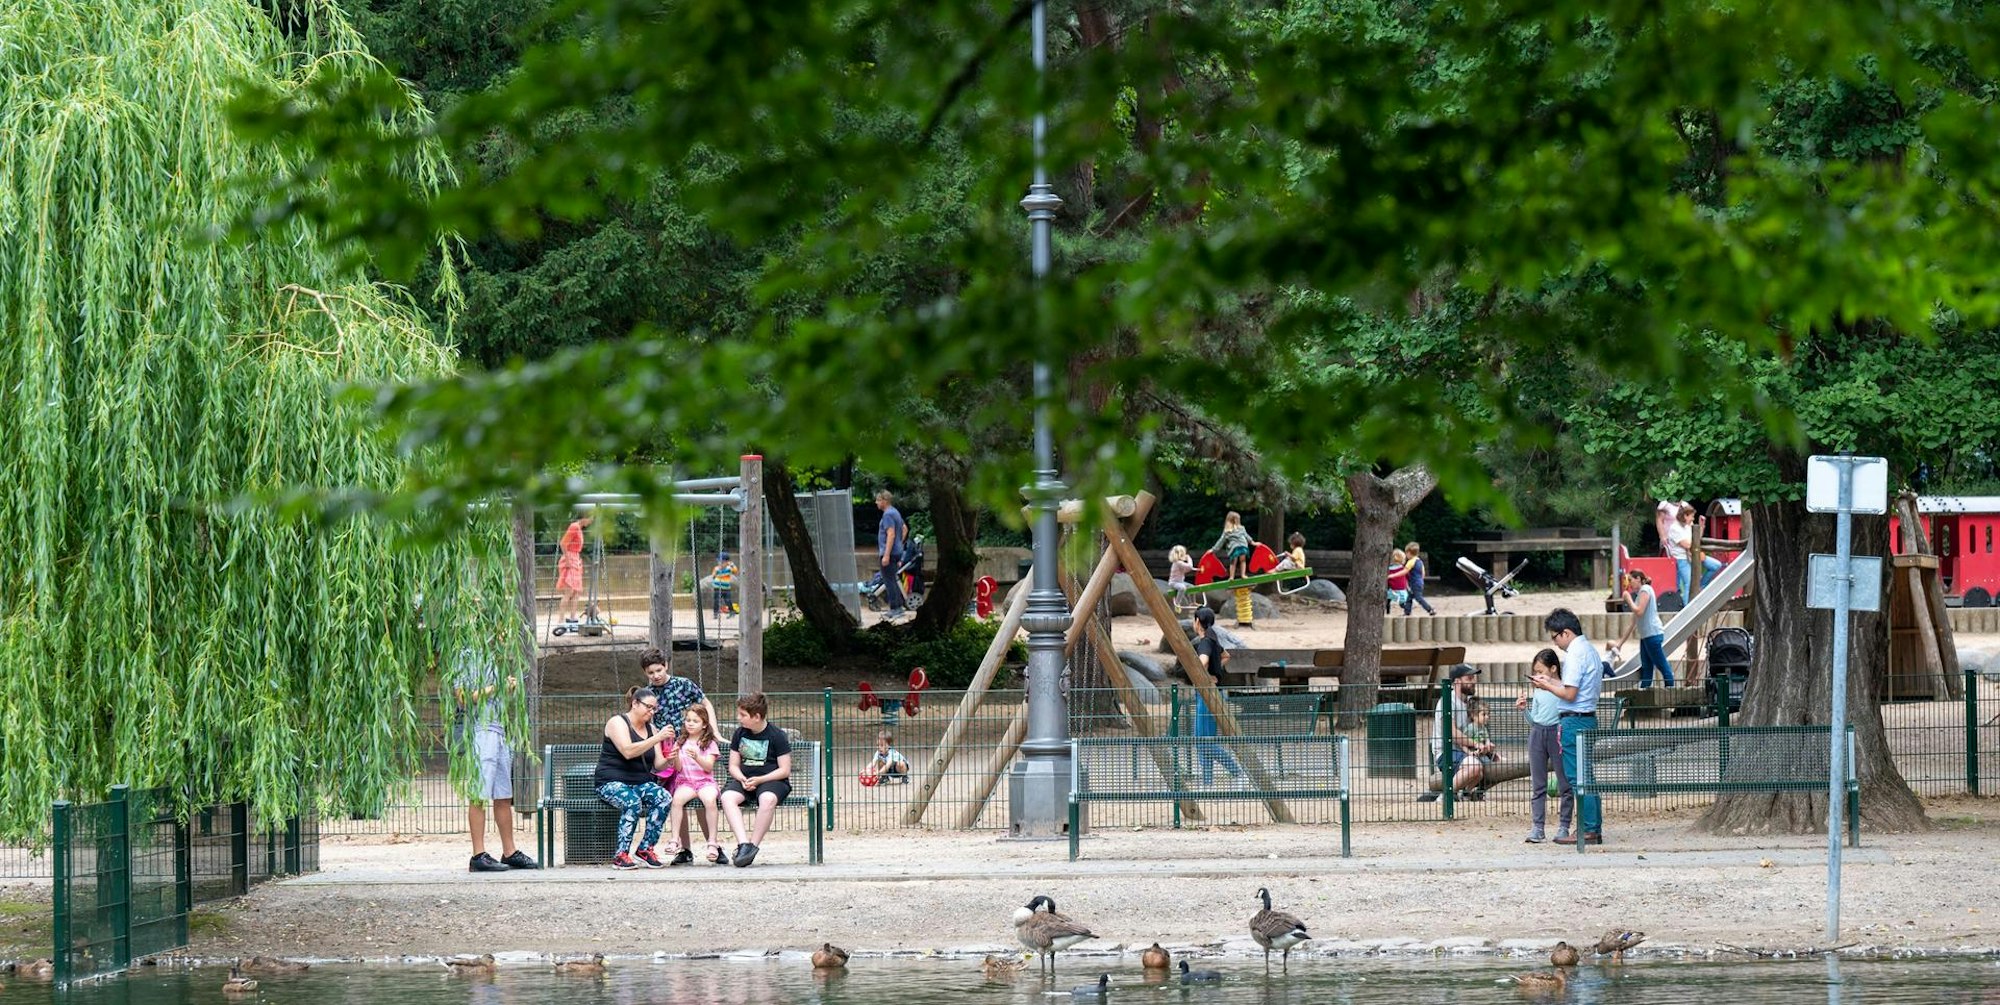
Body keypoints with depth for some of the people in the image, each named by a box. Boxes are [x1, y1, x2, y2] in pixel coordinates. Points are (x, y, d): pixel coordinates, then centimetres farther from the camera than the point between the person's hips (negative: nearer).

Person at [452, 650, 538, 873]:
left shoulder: (492, 660, 20)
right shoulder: (467, 657, -6)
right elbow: (463, 697, -14)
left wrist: (510, 687, 8)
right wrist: (497, 688, -12)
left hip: (499, 730, 9)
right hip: (478, 728, -9)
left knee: (504, 796, 10)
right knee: (479, 796, -8)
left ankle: (509, 852, 15)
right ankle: (479, 856, -8)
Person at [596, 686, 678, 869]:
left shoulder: (650, 729, 15)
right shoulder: (618, 722, -4)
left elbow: (658, 764, 10)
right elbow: (627, 751, -21)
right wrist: (657, 739, -24)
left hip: (641, 783, 6)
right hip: (612, 783, -6)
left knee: (663, 798, -25)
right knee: (632, 802, -37)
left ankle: (645, 850, -19)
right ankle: (621, 855, -31)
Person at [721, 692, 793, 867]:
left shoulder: (776, 736, -4)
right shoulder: (740, 734, 10)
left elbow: (785, 770, -6)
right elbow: (733, 765, 13)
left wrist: (759, 780, -17)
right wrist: (743, 779, -10)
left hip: (772, 780, -4)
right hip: (744, 779, 4)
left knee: (768, 798, -40)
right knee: (727, 797, -30)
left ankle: (753, 845, -33)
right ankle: (743, 844, -40)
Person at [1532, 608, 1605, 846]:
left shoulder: (1575, 655, -15)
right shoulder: (1590, 651, 15)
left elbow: (1570, 694, -18)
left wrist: (1547, 686, -3)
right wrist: (1551, 681, 19)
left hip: (1574, 721, -10)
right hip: (1589, 719, 10)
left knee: (1578, 779, -7)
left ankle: (1587, 830, -7)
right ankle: (1595, 828, 13)